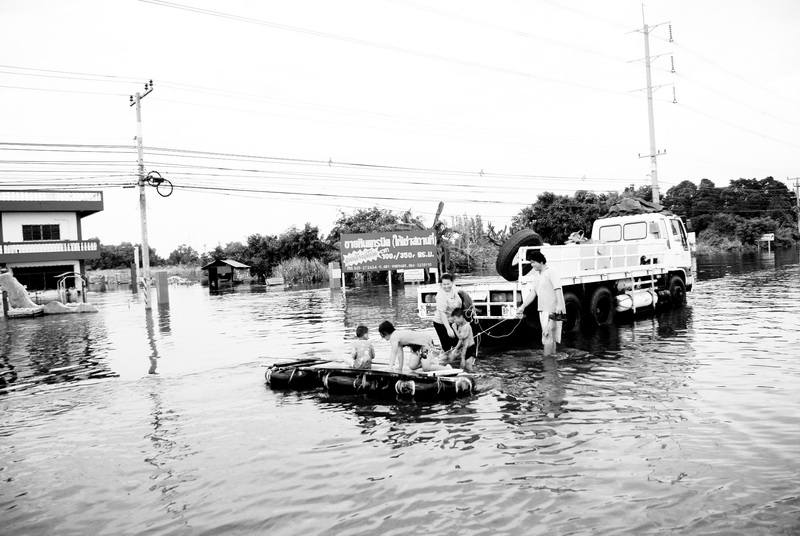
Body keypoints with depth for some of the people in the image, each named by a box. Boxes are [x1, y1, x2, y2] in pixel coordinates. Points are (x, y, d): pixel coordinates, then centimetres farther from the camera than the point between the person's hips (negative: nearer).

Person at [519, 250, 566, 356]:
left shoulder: (551, 272, -10)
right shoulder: (536, 275, 15)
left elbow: (558, 289, -21)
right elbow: (532, 293, 13)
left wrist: (559, 305, -33)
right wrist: (522, 306, 5)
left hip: (553, 310, -8)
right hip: (543, 310, 8)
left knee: (547, 336, -9)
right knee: (551, 337, 14)